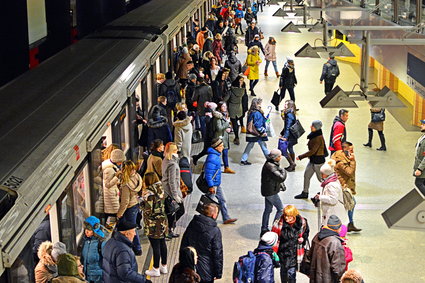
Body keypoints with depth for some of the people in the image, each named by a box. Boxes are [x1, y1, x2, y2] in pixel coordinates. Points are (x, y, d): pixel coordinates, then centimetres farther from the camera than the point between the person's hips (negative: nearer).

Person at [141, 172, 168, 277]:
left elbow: (148, 211, -22)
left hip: (153, 224, -8)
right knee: (162, 243, 17)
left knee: (155, 246, 2)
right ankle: (164, 266, 30)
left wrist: (142, 204, -4)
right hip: (163, 221, 8)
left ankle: (156, 269, 12)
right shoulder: (160, 190, 4)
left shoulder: (149, 193, -21)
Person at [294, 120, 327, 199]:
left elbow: (312, 151, -26)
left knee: (321, 178, 5)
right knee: (306, 175, 12)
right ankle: (305, 193, 23)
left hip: (318, 160, -9)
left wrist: (301, 157, -22)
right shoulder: (314, 135, 2)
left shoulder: (319, 138, -25)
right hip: (312, 160, 9)